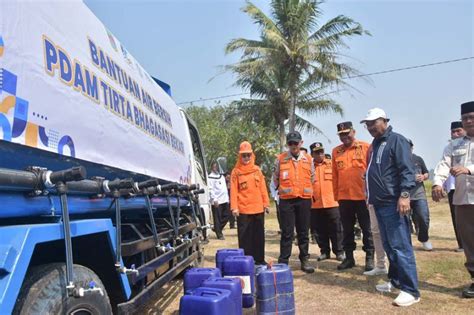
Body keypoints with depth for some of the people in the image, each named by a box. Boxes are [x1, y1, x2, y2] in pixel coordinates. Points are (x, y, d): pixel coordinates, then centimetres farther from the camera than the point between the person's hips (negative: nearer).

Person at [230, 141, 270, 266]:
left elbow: (263, 188, 8)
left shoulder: (257, 170, 8)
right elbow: (233, 191, -5)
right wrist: (234, 207, -11)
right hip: (243, 210, -3)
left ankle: (259, 259, 22)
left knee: (259, 235, 11)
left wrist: (266, 203, 5)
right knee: (244, 236, 2)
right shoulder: (236, 171, 0)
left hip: (258, 208, 3)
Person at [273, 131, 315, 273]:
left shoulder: (308, 159, 7)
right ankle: (283, 261, 7)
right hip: (286, 200, -2)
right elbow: (275, 178, 9)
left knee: (303, 232, 9)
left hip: (304, 199, 2)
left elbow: (312, 179, 16)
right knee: (287, 233, 0)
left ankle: (304, 260, 20)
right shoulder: (280, 159, 0)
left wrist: (306, 191, 13)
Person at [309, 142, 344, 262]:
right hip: (315, 204, 1)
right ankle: (324, 251, 23)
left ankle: (339, 251, 18)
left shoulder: (332, 164, 4)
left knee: (335, 230, 5)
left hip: (332, 202, -1)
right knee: (320, 231, 10)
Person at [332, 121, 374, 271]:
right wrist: (336, 195, 5)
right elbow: (334, 175, 8)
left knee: (367, 228, 7)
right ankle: (349, 257, 23)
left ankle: (369, 257, 20)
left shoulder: (366, 147, -2)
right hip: (344, 197, 4)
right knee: (347, 229, 12)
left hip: (363, 196, -3)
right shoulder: (336, 151, 8)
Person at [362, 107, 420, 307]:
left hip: (393, 202, -9)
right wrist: (371, 197, 20)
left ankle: (410, 290, -2)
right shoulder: (375, 144, 19)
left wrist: (404, 194, -25)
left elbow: (407, 170, -16)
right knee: (388, 245, 15)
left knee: (400, 246, -8)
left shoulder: (396, 140, -7)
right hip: (380, 203, 9)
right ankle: (396, 280, 26)